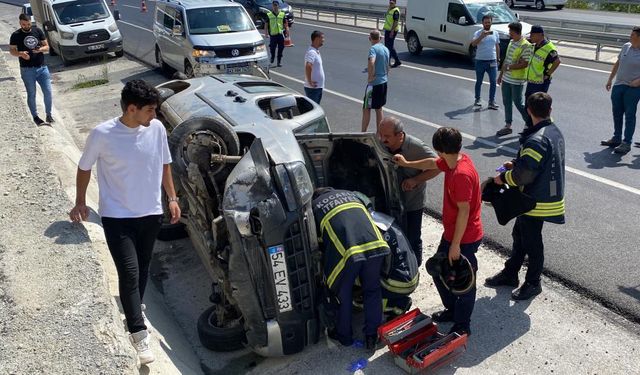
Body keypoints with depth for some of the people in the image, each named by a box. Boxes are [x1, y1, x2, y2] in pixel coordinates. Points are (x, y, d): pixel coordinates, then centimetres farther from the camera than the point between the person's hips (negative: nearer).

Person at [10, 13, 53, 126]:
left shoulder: (38, 31, 4)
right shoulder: (16, 35, -2)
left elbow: (47, 47, 6)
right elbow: (12, 50, 2)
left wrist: (41, 49, -16)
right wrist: (20, 53, -19)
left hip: (42, 67, 2)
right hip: (27, 70, -1)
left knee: (48, 92, -1)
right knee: (31, 94, 6)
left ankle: (48, 114, 15)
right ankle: (35, 116, 18)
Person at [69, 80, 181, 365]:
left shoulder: (157, 129, -6)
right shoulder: (102, 135, -16)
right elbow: (84, 168, 1)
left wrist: (172, 198, 10)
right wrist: (80, 202, 6)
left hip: (151, 213, 4)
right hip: (117, 216, -4)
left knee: (143, 269, 17)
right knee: (129, 273, -8)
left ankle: (133, 309, 42)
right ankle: (138, 332, 4)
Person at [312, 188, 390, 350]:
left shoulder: (315, 206, 22)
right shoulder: (350, 194, 33)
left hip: (346, 251, -3)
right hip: (375, 245, 4)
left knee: (343, 295, 19)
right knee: (372, 291, 22)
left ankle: (344, 336, 34)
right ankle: (372, 336, 28)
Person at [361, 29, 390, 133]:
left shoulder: (373, 49, -14)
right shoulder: (386, 49, 11)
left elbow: (371, 62, -34)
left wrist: (370, 77, -23)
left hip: (374, 83, -8)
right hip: (383, 82, 8)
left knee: (366, 108, 1)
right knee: (379, 108, 16)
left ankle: (363, 133, 5)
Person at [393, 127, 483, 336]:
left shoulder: (461, 174, -29)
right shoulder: (452, 161, -1)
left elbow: (464, 211, -27)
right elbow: (433, 164, 20)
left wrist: (456, 244, -22)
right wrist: (407, 164, 32)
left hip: (465, 238, -10)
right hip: (451, 233, 10)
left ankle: (462, 326, 25)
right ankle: (452, 310, 42)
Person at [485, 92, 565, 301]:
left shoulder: (536, 140, -27)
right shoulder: (555, 132, 4)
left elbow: (524, 175, -27)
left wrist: (503, 178, -10)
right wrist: (516, 164, 11)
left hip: (536, 202, -10)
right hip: (550, 196, 10)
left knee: (531, 242, 7)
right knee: (519, 235, 21)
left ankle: (533, 283, 24)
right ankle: (510, 274, 35)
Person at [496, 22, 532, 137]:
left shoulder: (526, 46, -16)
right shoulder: (511, 42, 10)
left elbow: (524, 64, -21)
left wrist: (508, 67, -17)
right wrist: (501, 74, 17)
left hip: (517, 80, -8)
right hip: (506, 79, 8)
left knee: (518, 103, 0)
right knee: (506, 103, 11)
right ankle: (508, 126, 20)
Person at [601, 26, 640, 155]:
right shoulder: (626, 46, 5)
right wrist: (610, 79, 17)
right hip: (618, 85, 6)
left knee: (629, 115, -2)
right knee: (617, 113, 14)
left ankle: (626, 143, 3)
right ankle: (617, 138, 29)